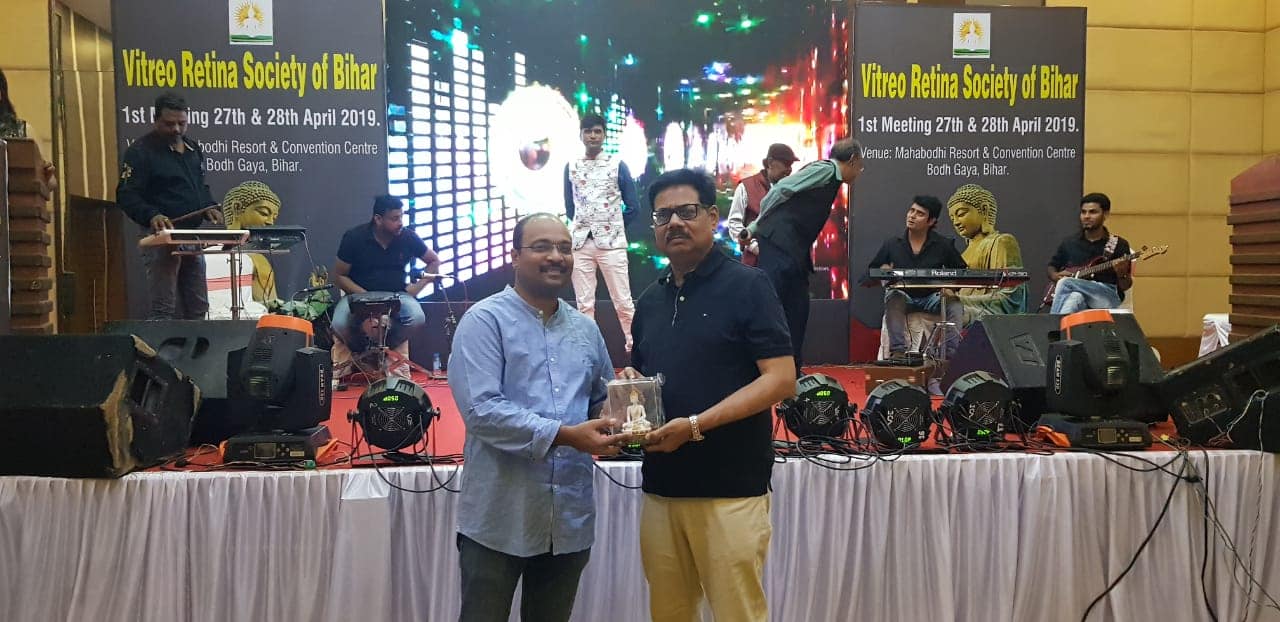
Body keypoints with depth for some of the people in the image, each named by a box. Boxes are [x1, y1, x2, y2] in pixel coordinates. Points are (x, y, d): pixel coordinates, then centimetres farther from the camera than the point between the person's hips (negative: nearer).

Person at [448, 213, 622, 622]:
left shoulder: (586, 329, 12)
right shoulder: (485, 320, -8)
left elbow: (603, 401, 20)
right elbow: (481, 409, -19)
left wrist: (616, 423, -4)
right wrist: (566, 435, -23)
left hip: (570, 517, 6)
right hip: (500, 518, -5)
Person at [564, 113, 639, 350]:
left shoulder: (617, 165, 0)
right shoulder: (571, 167, 7)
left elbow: (631, 206, 4)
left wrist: (612, 227, 11)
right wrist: (584, 226, 11)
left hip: (612, 242, -2)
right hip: (580, 243, 2)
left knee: (623, 301, -2)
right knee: (584, 304, 5)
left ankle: (635, 346, 9)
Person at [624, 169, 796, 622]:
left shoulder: (746, 285, -5)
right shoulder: (650, 301, 14)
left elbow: (781, 380, -13)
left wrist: (697, 424, -20)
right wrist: (630, 383, 1)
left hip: (730, 487, -6)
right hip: (660, 485, 6)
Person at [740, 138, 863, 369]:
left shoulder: (829, 177, 24)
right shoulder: (825, 169, -5)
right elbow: (781, 189, -11)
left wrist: (754, 230, 17)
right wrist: (755, 229, -1)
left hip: (793, 252, 10)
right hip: (778, 244, -10)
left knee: (797, 311, 8)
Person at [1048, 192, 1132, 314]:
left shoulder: (1119, 244, 5)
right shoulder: (1069, 242, 14)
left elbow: (1125, 286, 5)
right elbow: (1052, 267, 26)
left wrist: (1122, 275, -18)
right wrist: (1055, 276, 2)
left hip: (1108, 296, -3)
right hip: (1077, 295, 3)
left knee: (1065, 282, -31)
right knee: (1075, 298, -37)